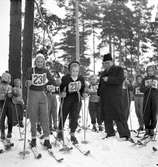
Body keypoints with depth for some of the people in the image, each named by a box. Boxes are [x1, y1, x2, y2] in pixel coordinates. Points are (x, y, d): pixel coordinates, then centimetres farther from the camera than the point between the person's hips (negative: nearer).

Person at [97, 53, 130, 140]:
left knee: (118, 116, -11)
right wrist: (99, 93, 17)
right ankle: (110, 133, 20)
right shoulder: (103, 73, 24)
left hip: (115, 97, -7)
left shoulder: (118, 69, 4)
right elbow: (100, 85, 30)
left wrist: (109, 79, -17)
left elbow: (120, 80, -13)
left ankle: (125, 134, -7)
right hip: (104, 98, 7)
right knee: (106, 117, 8)